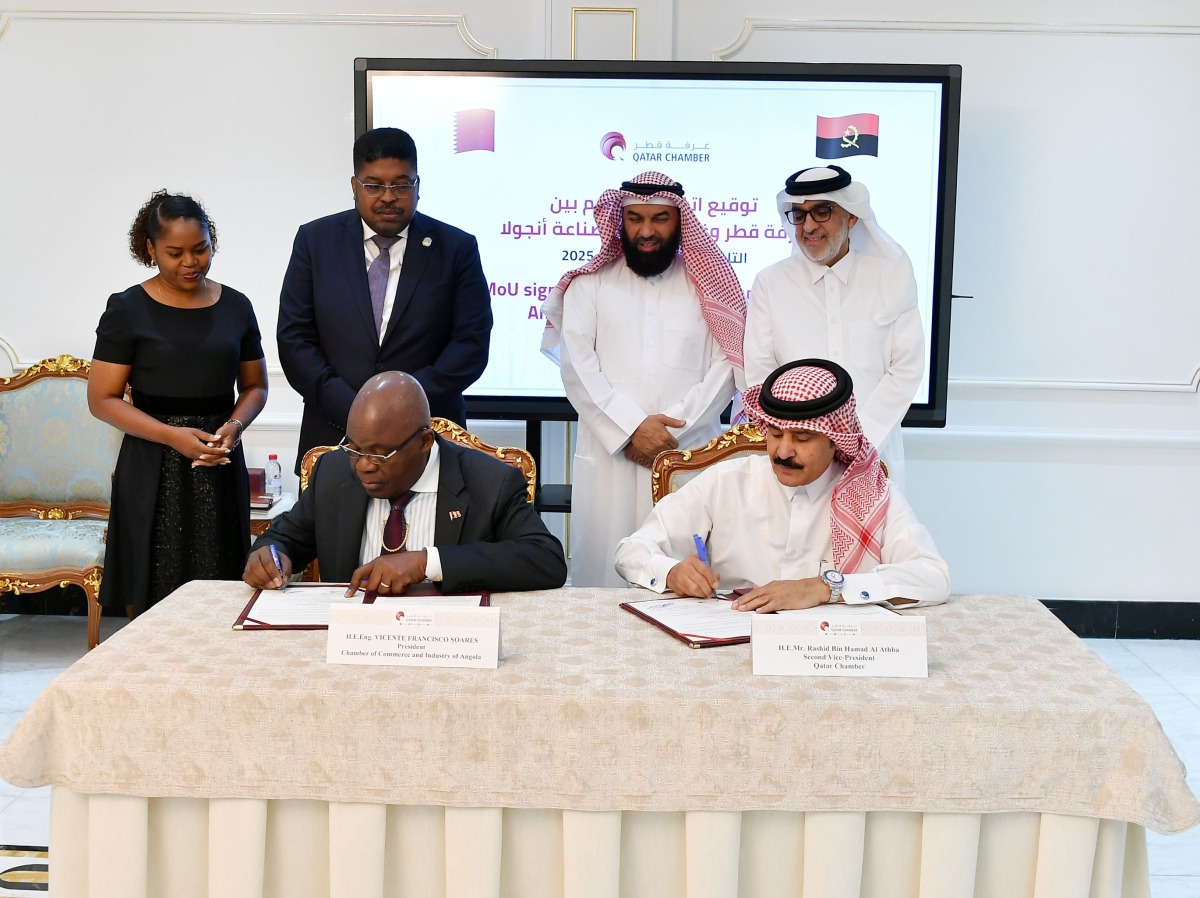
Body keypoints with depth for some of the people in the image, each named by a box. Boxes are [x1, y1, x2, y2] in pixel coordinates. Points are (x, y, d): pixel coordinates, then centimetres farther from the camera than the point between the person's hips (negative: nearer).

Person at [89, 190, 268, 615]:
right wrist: (174, 435, -15)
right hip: (153, 472, -2)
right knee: (157, 601, -5)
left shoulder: (235, 306, 9)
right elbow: (102, 399, -2)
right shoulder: (128, 309, 0)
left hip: (221, 470, 3)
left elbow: (255, 386, 16)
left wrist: (235, 426, -6)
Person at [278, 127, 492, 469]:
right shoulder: (316, 240, 4)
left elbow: (471, 343, -4)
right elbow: (294, 338, 0)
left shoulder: (457, 248, 1)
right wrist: (352, 410, -12)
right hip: (334, 436, 1)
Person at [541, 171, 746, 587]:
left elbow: (726, 366, 3)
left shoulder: (707, 285, 12)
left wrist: (672, 430, -8)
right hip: (608, 455, 0)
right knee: (605, 568, -2)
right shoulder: (590, 285, 13)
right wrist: (632, 428, -10)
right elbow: (577, 366, 2)